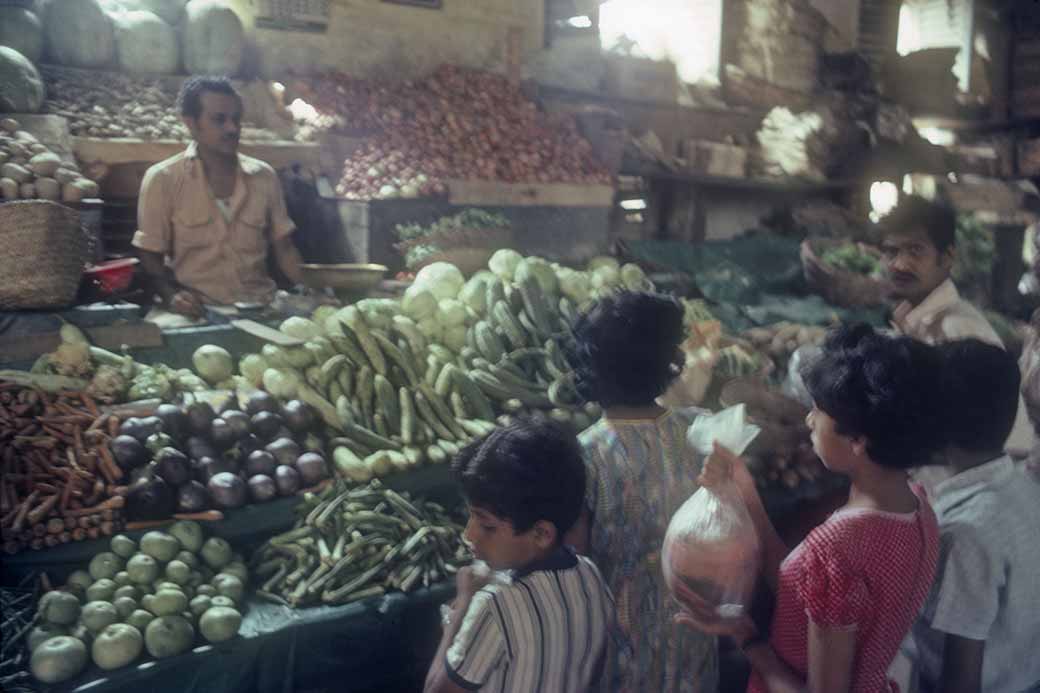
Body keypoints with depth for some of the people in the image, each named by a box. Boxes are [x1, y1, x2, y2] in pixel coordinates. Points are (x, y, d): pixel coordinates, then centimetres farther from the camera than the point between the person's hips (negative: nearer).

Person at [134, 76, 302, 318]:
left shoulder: (264, 176, 7)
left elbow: (283, 247, 11)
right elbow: (151, 255, 2)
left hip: (260, 307, 2)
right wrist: (171, 295, -18)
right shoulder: (162, 179, -3)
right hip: (198, 311, -2)